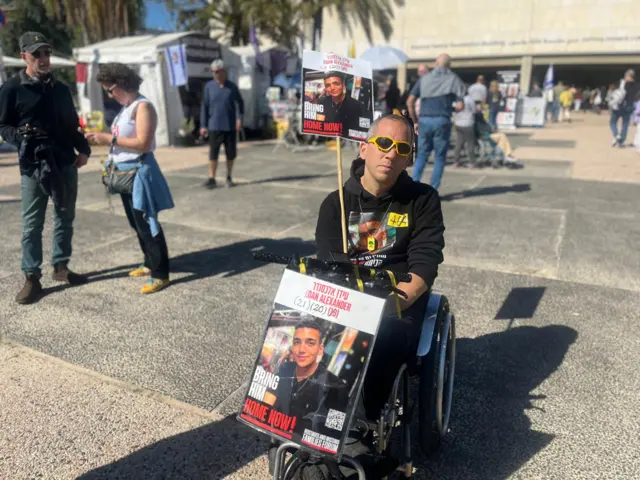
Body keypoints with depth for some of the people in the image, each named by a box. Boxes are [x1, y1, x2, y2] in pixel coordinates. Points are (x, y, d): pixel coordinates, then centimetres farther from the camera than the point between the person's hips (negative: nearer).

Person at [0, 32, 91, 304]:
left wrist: (83, 150, 6)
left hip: (65, 163, 5)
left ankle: (60, 266, 24)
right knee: (32, 223, -1)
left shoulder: (60, 89, 13)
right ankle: (32, 277, 7)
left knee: (65, 217, 11)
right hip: (32, 166, -5)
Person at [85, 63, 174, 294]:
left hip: (139, 172, -9)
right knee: (137, 223, 16)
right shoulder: (126, 107, 12)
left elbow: (143, 143, -22)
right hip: (125, 172, 9)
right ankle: (150, 264, 29)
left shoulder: (143, 106, -14)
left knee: (147, 223, -6)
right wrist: (102, 137, 1)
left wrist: (109, 138, -18)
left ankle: (160, 274, 1)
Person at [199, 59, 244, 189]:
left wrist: (239, 118, -4)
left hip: (230, 126, 1)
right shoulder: (209, 86, 2)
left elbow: (240, 103, 11)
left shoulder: (232, 86, 3)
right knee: (213, 153, -4)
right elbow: (204, 106, 3)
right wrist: (203, 125, -1)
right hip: (214, 126, -1)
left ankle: (229, 177, 21)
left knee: (231, 153, 7)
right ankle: (212, 179, 3)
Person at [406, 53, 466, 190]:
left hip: (424, 121, 2)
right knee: (440, 157, 7)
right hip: (442, 121, -2)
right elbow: (459, 106, -3)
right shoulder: (453, 79, 4)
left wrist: (415, 122, 9)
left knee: (422, 155, 12)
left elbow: (409, 101, 4)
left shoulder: (424, 79, 11)